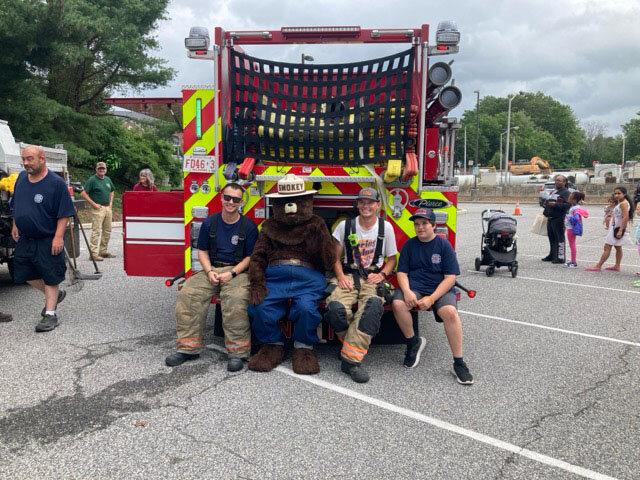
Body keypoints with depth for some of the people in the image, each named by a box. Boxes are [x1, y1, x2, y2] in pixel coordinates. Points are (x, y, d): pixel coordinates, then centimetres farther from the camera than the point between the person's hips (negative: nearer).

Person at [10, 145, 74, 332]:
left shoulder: (56, 183, -15)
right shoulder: (22, 178, 5)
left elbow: (64, 213, -15)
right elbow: (17, 204, 20)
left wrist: (58, 236, -20)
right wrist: (15, 225, 18)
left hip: (48, 241, -7)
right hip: (24, 239, 7)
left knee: (50, 278, 2)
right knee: (25, 274, 15)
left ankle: (50, 314, 11)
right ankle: (55, 295, 35)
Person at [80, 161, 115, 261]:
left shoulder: (108, 179, 14)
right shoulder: (92, 180, -7)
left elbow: (111, 191, 30)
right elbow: (83, 194, -12)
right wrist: (93, 204, -15)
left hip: (108, 208, 7)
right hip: (98, 208, -7)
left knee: (107, 231, 10)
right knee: (96, 231, -9)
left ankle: (103, 251, 20)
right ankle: (93, 253, -7)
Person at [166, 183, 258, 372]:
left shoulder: (248, 226, 1)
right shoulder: (210, 222, 10)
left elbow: (250, 257, 0)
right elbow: (202, 252, 11)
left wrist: (232, 273, -14)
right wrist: (209, 272, -8)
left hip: (237, 271, -3)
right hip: (212, 269, 4)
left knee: (235, 300, -34)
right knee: (187, 294, -22)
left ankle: (238, 352, -27)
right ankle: (188, 347, -15)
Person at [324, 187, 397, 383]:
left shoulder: (385, 227, 10)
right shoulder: (345, 225, 8)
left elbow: (391, 258, 16)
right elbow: (336, 258, 9)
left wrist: (381, 274, -3)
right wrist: (341, 277, -9)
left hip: (372, 278, 0)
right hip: (347, 276, 0)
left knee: (373, 305, -37)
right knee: (336, 308, -32)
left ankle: (351, 358, -34)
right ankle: (358, 345, -4)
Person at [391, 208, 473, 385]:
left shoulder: (444, 245, 0)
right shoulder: (409, 245, 9)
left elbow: (450, 277, -5)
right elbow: (402, 272, 6)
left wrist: (432, 298, -17)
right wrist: (407, 291, -16)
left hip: (440, 289, -2)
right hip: (413, 286, 2)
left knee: (450, 312, -32)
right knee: (398, 303, -29)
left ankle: (459, 363, -18)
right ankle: (413, 342, -3)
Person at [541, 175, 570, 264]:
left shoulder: (565, 192, -7)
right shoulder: (553, 192, 22)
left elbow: (567, 204, -20)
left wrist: (555, 204, -24)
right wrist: (545, 204, 13)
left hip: (559, 219, -9)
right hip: (550, 218, 9)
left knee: (559, 238, -6)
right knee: (551, 238, 15)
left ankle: (560, 257, -3)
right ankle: (552, 255, 26)